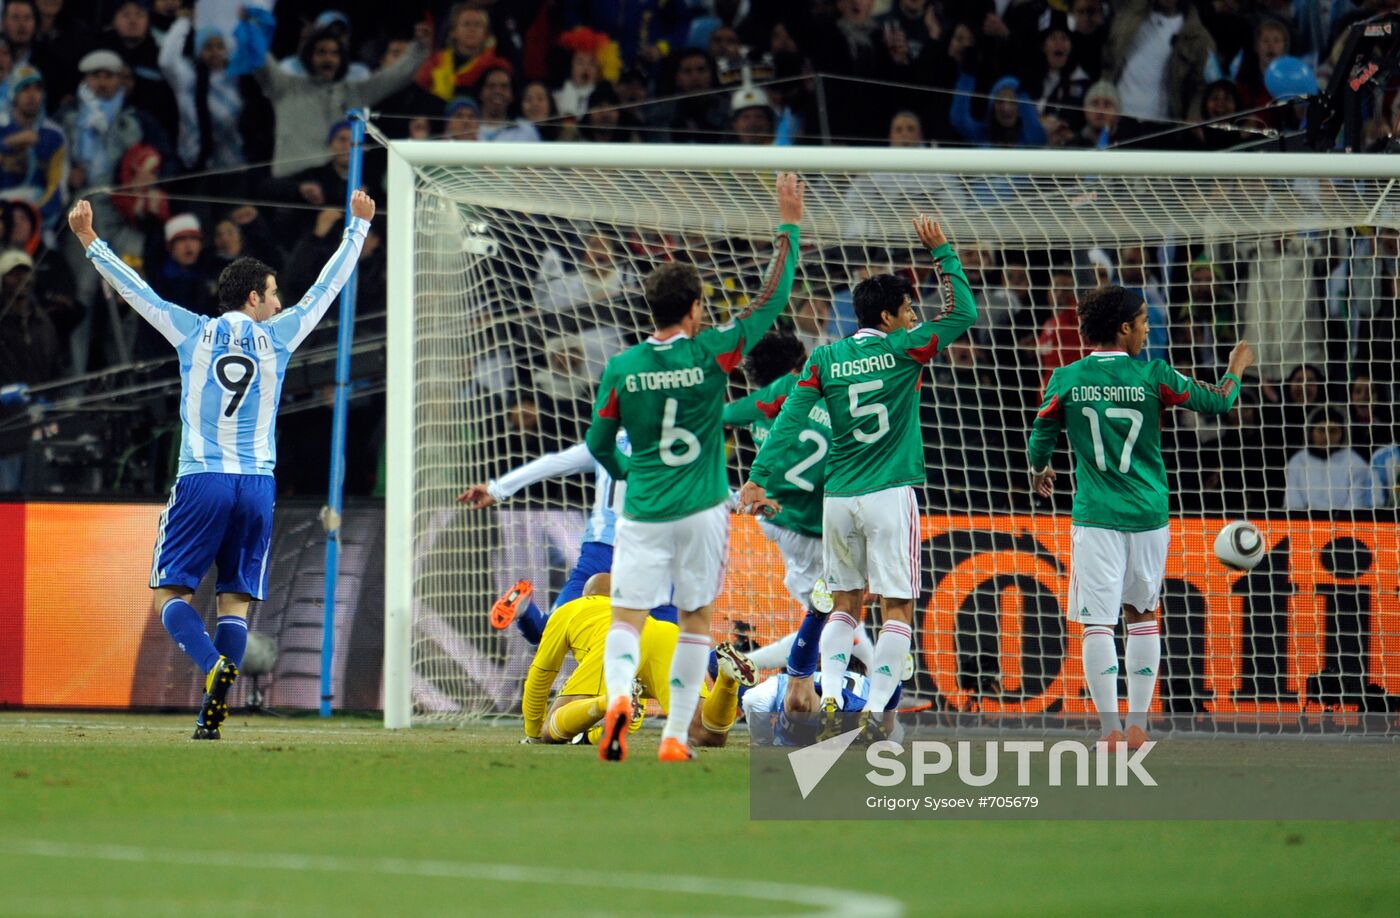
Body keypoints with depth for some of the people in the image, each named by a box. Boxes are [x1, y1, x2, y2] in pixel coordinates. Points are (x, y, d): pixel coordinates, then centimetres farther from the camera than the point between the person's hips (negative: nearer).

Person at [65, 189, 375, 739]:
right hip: (258, 487, 1)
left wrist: (89, 241, 18)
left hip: (201, 482, -1)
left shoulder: (194, 332, 4)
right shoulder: (277, 337, 5)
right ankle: (213, 713, -7)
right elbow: (328, 287, 16)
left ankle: (213, 663, -27)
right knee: (236, 600, 5)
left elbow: (134, 288, 9)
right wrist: (358, 225, 27)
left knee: (171, 593, 2)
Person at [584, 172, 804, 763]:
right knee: (696, 621, 11)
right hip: (701, 510, -1)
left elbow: (598, 443, 9)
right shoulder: (712, 354, -7)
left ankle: (619, 694, -30)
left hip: (642, 511, 1)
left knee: (626, 621, -1)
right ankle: (675, 736, 8)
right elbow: (773, 298, -1)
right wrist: (789, 226, 6)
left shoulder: (621, 369, -2)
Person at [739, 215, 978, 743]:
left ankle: (830, 700, -1)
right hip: (889, 496, -4)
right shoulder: (904, 351, -5)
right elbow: (963, 312, 1)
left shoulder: (825, 360, 4)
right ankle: (874, 711, -9)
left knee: (845, 604, 15)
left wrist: (760, 478, -5)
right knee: (897, 607, 1)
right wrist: (942, 253, 7)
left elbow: (790, 418, -3)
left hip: (838, 499, 4)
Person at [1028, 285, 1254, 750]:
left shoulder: (1066, 380, -2)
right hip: (1148, 515, 1)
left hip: (1095, 516, -1)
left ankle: (1110, 728, -9)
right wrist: (1237, 366, 26)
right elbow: (1217, 402, 5)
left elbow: (1040, 440, 8)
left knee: (1098, 622, -1)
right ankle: (1138, 724, 16)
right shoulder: (1152, 376, -4)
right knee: (1143, 615, 16)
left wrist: (1039, 473, 30)